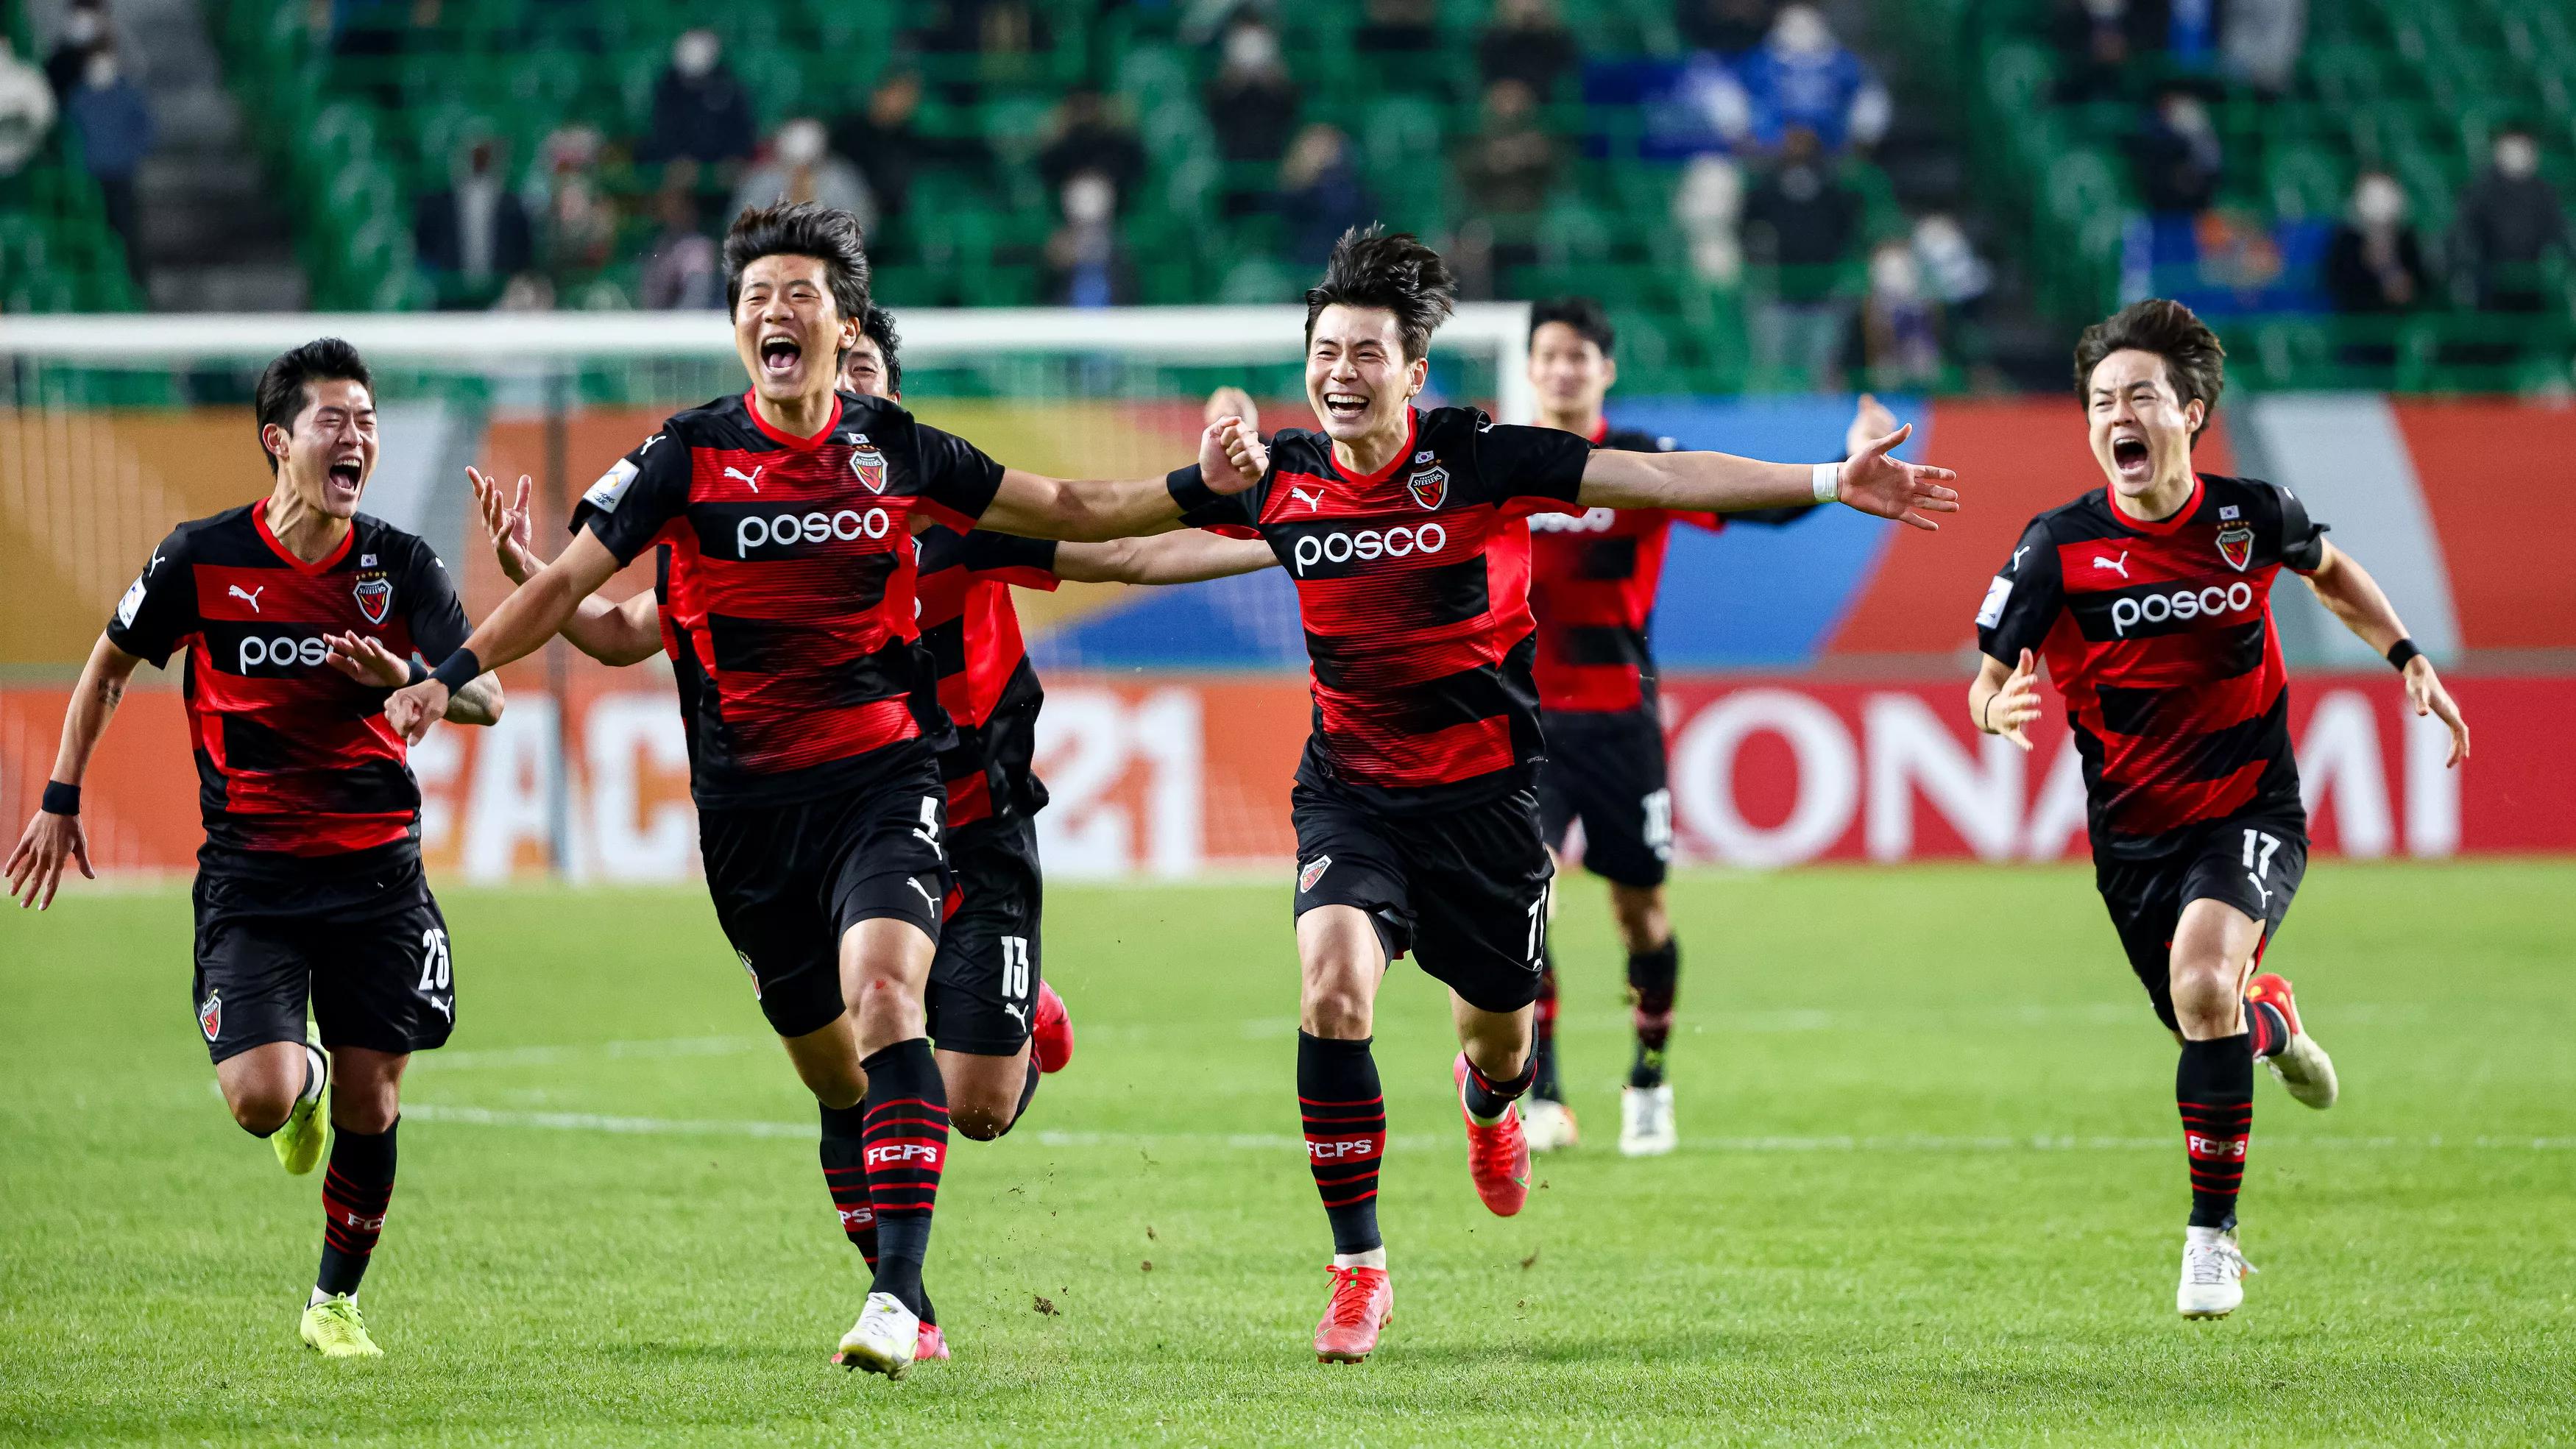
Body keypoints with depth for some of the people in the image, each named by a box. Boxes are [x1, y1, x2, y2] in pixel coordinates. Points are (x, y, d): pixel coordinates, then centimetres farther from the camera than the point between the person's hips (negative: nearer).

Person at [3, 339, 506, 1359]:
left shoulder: (402, 566, -3)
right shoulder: (203, 559, -6)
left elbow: (486, 697, -9)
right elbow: (111, 665, 10)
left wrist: (406, 678, -30)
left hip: (377, 869, 2)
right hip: (249, 872, -1)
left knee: (370, 1105, 1)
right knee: (260, 1099, -17)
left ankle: (337, 1301, 24)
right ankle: (304, 1078, 22)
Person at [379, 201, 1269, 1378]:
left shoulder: (896, 450, 3)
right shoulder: (690, 454, -1)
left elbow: (1067, 510, 13)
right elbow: (572, 579, -1)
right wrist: (454, 673, -13)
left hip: (883, 777, -1)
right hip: (747, 799, 1)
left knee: (884, 997, -24)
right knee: (832, 1072, 7)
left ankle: (898, 1290, -29)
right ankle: (898, 1296, 23)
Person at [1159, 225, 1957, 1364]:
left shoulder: (1476, 458, -13)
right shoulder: (1280, 479, -6)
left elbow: (1660, 478, -13)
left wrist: (1830, 482, -16)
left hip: (1481, 791, 0)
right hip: (1350, 790, 0)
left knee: (1499, 1025, 15)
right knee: (1332, 982, -25)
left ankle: (1487, 1099, 59)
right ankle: (1358, 1271, -12)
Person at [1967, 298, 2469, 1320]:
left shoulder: (2252, 516, -8)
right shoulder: (2060, 546, -13)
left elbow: (2328, 570, 16)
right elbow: (1992, 679, -10)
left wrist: (2409, 661, 8)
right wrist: (1999, 707, -34)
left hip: (2251, 812, -2)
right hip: (2133, 833, 2)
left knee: (2202, 983, -28)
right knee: (2209, 1022, 15)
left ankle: (2213, 1229, -14)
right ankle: (2273, 1018, 57)